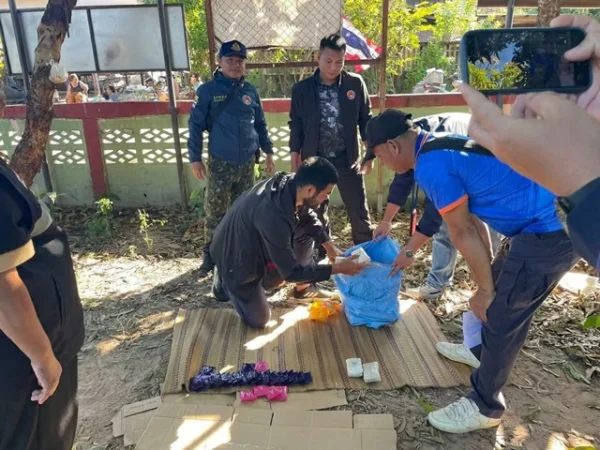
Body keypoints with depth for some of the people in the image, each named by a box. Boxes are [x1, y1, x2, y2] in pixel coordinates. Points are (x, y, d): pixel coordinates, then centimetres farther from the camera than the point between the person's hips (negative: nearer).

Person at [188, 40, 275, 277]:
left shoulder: (251, 91, 7)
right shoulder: (208, 90, -2)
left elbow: (260, 124, 15)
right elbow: (196, 125, -2)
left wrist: (268, 152, 12)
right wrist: (195, 158, -6)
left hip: (247, 163, 3)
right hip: (220, 163, -3)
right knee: (215, 213, 1)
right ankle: (211, 255, 16)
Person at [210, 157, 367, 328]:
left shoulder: (290, 183, -18)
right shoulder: (273, 217, -42)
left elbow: (308, 216, 5)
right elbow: (291, 272, -31)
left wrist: (329, 245, -4)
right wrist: (337, 268, -26)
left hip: (258, 244, 7)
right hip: (238, 260, -7)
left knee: (307, 231, -3)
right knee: (258, 320, 3)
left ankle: (304, 286, 16)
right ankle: (225, 281, 21)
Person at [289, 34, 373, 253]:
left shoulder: (356, 83, -2)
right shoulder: (301, 89, -2)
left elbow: (366, 120, 5)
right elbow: (296, 127, 2)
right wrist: (295, 163, 1)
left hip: (347, 160, 0)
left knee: (360, 214, 6)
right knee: (316, 215, 11)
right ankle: (323, 257, 27)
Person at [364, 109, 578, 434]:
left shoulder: (431, 164, -18)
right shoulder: (442, 147, 13)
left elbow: (464, 232, -15)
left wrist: (485, 290, -5)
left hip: (549, 228, -10)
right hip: (553, 216, 10)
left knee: (502, 315, 0)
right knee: (500, 299, 25)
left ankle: (484, 407, 17)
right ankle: (481, 352, 48)